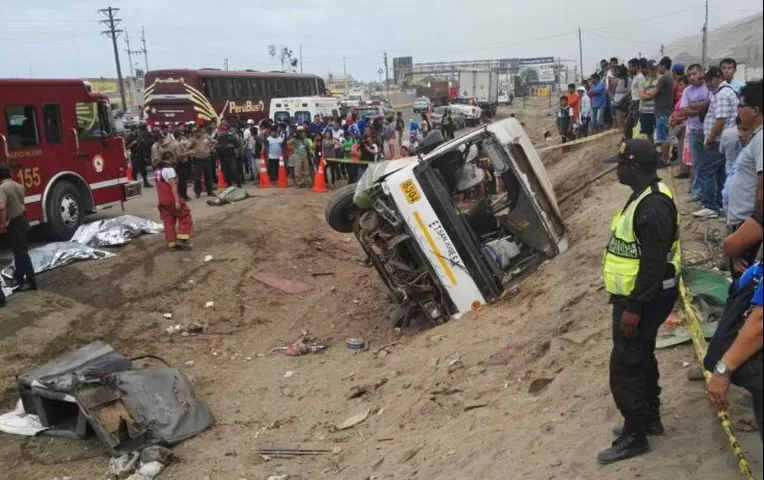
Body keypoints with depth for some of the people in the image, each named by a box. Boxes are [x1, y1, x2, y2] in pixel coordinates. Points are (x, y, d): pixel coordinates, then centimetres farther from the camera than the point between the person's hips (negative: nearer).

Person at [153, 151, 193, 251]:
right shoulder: (169, 169, -15)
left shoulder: (156, 170, 11)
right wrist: (177, 201, -24)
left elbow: (158, 185, 15)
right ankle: (182, 239, -3)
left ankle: (172, 243, 9)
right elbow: (173, 186, -21)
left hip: (162, 200, 8)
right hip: (171, 199, -8)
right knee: (185, 217, 4)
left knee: (168, 221, 10)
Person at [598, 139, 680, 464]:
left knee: (625, 366, -2)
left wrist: (633, 308, -24)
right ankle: (649, 419, 37)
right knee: (641, 358, 21)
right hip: (636, 295, 11)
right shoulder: (645, 196, 8)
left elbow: (654, 264, -27)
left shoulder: (653, 206, -26)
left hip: (644, 299, -11)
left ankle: (634, 436, 11)